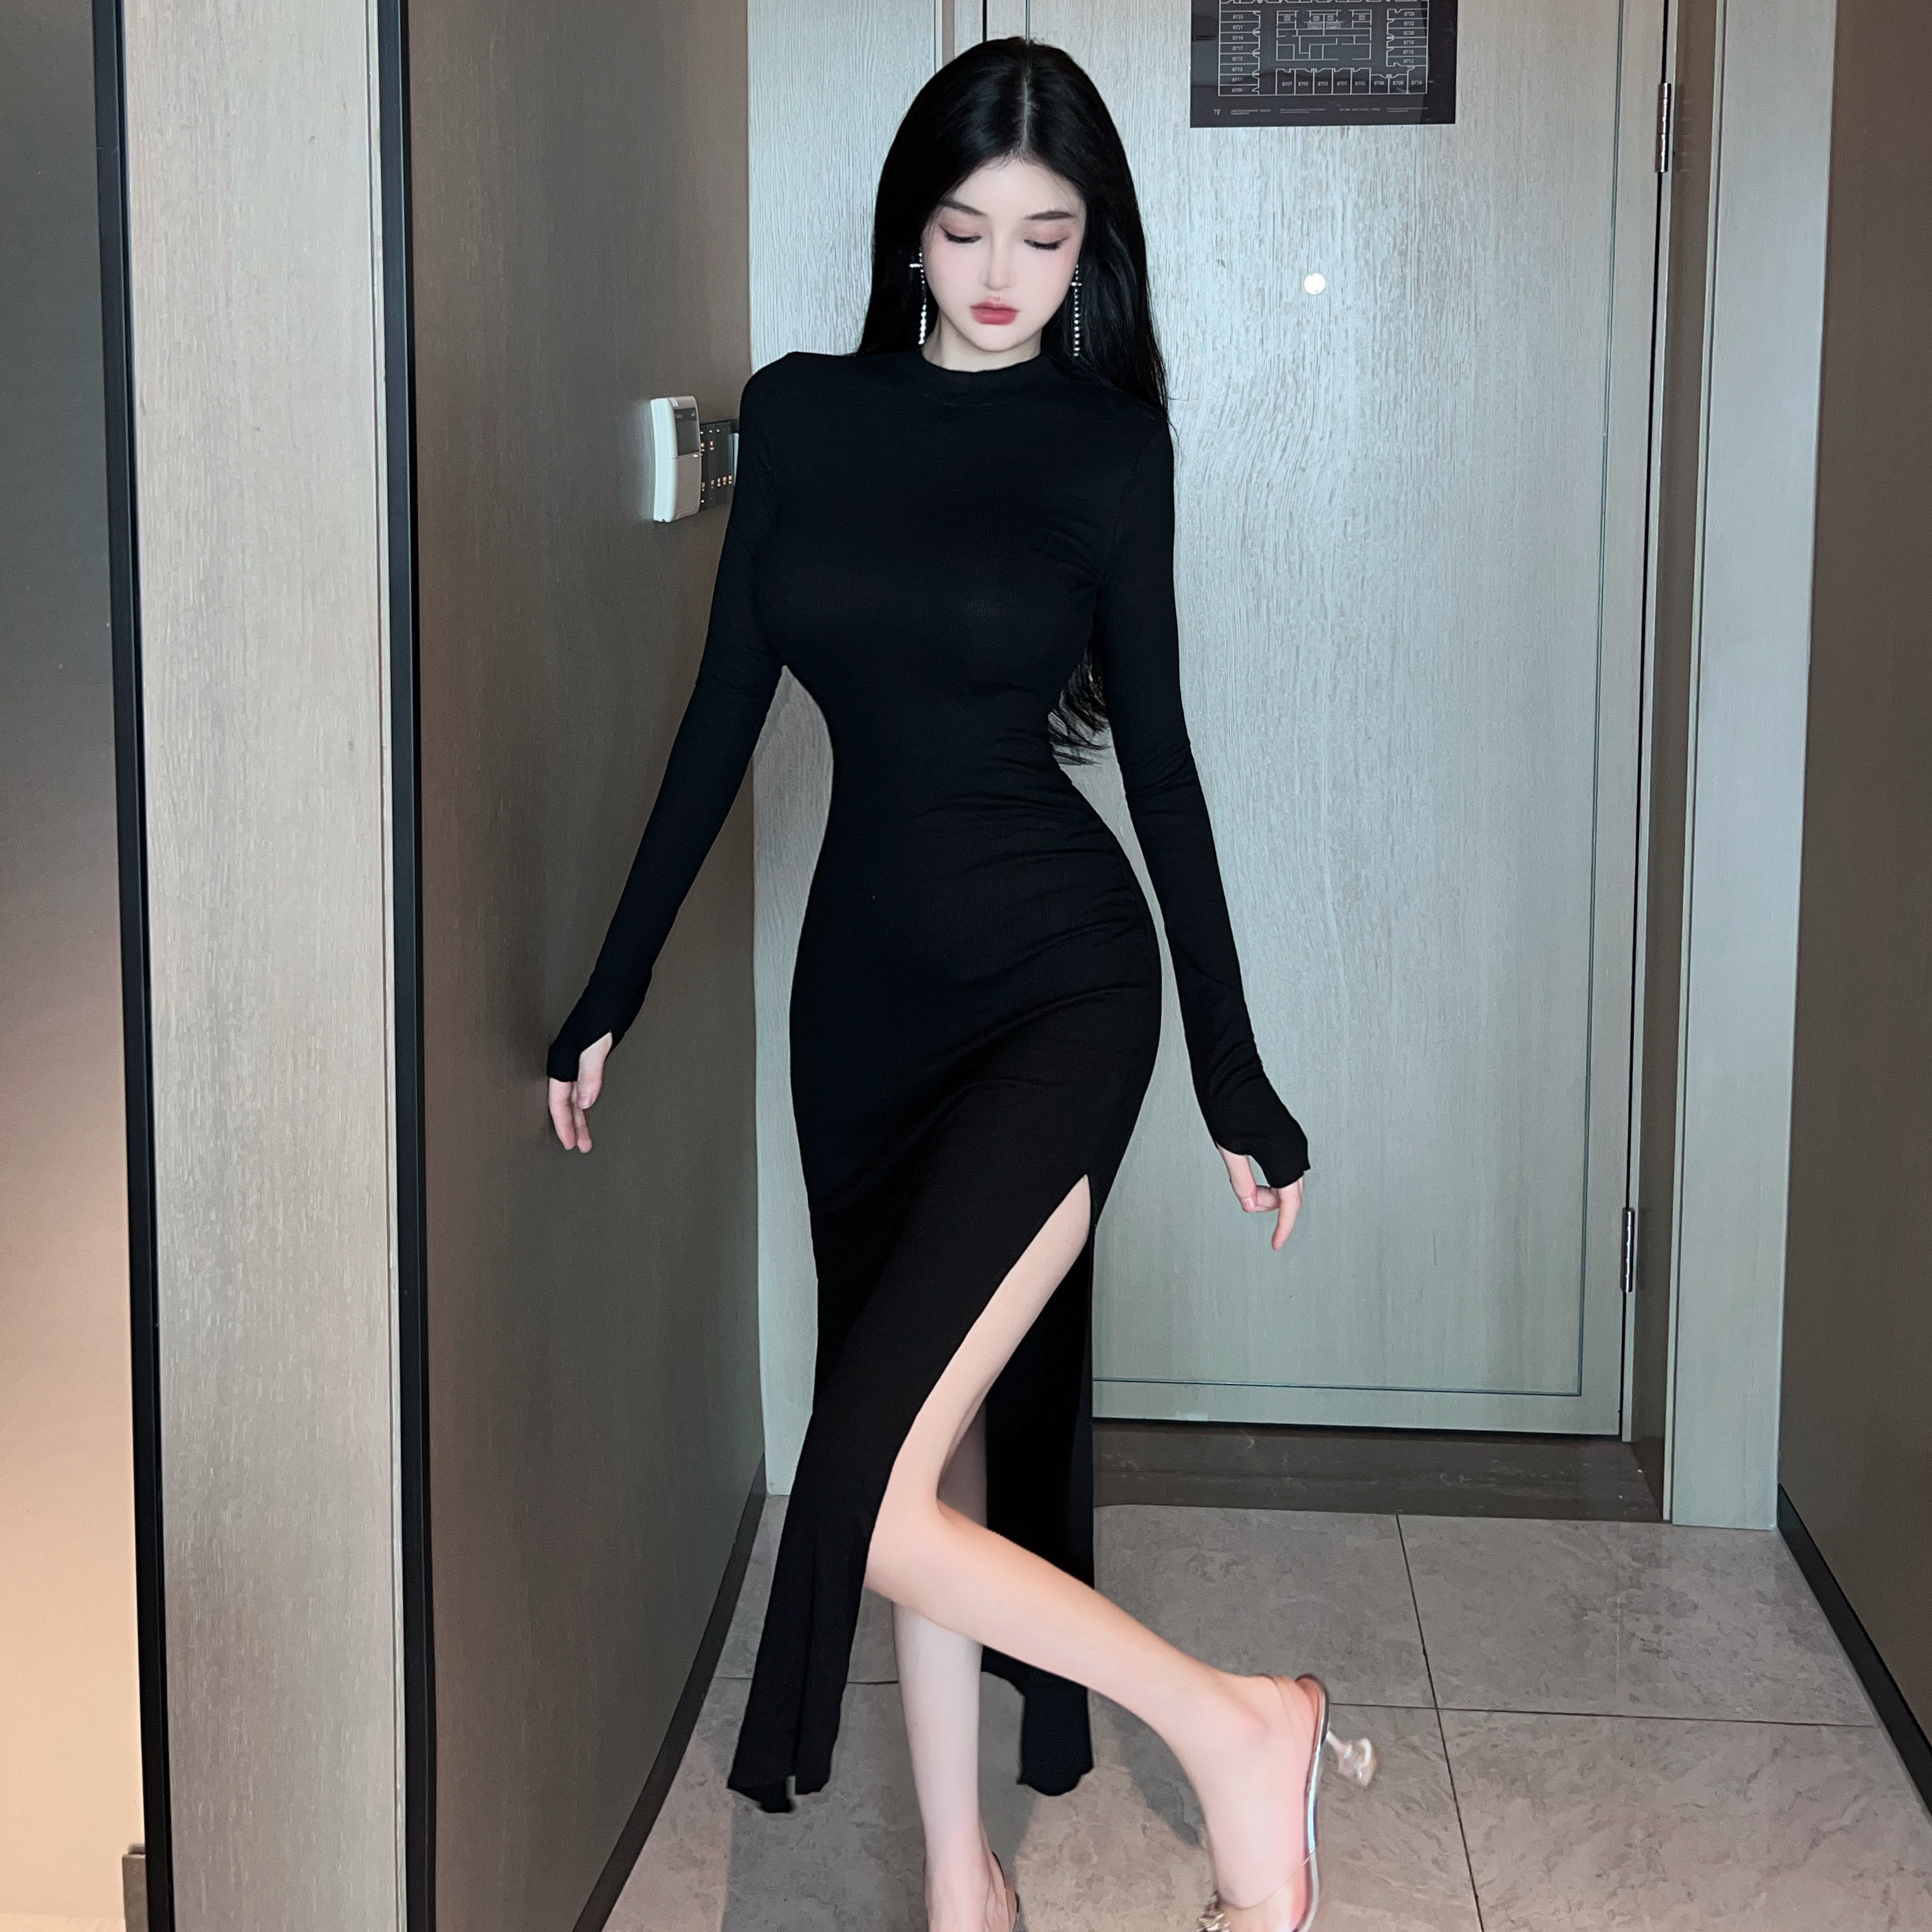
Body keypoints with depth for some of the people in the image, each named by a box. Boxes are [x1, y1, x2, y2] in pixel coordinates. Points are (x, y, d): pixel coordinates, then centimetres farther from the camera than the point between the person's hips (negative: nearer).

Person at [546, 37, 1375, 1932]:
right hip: (865, 974, 5)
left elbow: (1154, 751, 0)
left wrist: (1237, 1077, 0)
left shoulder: (1106, 442, -3)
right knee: (937, 1445, 13)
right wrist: (610, 992, 10)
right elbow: (724, 714, 9)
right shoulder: (798, 414, 5)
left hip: (1056, 980, -5)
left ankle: (1239, 1734, 2)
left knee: (875, 1494, -16)